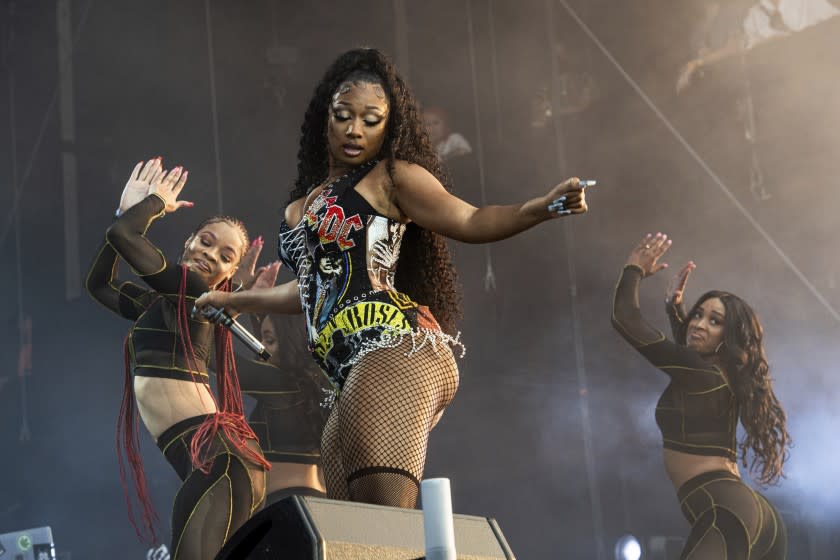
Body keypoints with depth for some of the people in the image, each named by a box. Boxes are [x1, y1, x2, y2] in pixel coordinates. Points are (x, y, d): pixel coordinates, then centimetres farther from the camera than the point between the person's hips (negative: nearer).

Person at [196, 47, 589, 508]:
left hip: (394, 354, -8)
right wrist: (236, 301, 54)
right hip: (355, 377, 8)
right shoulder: (303, 204, 27)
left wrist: (542, 207, -24)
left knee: (387, 522, -24)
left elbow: (468, 221, -7)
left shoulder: (391, 177, 6)